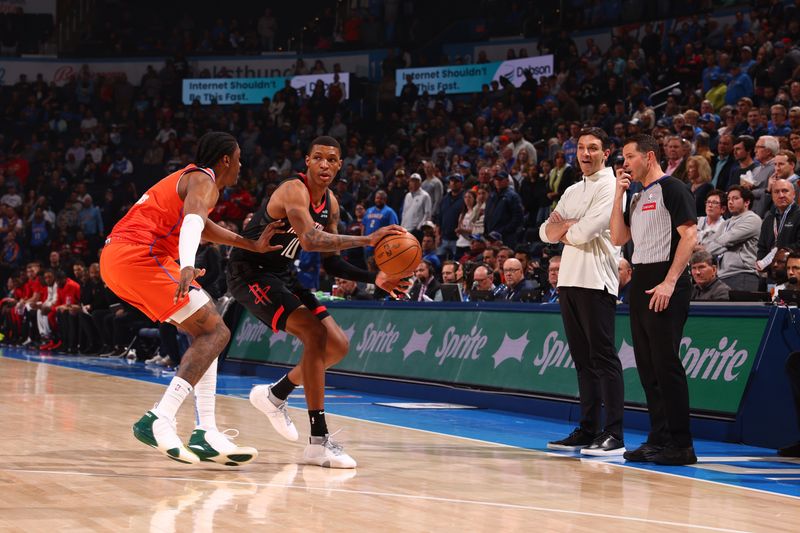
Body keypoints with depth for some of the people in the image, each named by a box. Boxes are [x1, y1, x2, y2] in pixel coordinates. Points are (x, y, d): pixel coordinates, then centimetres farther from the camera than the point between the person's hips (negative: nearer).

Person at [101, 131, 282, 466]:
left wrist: (252, 245, 45)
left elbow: (201, 225, 45)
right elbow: (192, 221, -24)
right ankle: (158, 422, -25)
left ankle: (206, 435, 4)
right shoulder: (204, 180, -3)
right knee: (215, 332, -10)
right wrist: (188, 266, -42)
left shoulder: (187, 178, 28)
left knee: (206, 332, 14)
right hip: (139, 255, -10)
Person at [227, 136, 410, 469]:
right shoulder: (294, 190, -22)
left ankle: (275, 394, 28)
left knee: (338, 346, 6)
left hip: (281, 276, 9)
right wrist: (367, 240, -42)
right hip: (250, 274, -9)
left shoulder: (331, 203, 6)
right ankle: (319, 442, -26)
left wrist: (374, 278, -3)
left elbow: (331, 262, 11)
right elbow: (311, 240, -39)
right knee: (315, 333, -26)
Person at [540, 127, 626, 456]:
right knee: (582, 358, 11)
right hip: (569, 280, 8)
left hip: (596, 281, -8)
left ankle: (613, 434, -12)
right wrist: (563, 226, -5)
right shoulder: (573, 191, 20)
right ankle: (588, 429, 15)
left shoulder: (610, 186, -6)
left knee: (603, 357, -10)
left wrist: (564, 231, 3)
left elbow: (587, 230, -16)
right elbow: (546, 232, 16)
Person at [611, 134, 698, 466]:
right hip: (640, 282, 9)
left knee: (666, 363, -11)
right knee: (647, 366, 8)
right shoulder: (636, 198, 20)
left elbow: (689, 236, -14)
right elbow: (618, 238, 14)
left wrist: (669, 282, -21)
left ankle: (681, 444, -9)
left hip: (664, 283, -9)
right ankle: (659, 439, 13)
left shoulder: (672, 188, -6)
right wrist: (619, 194, 8)